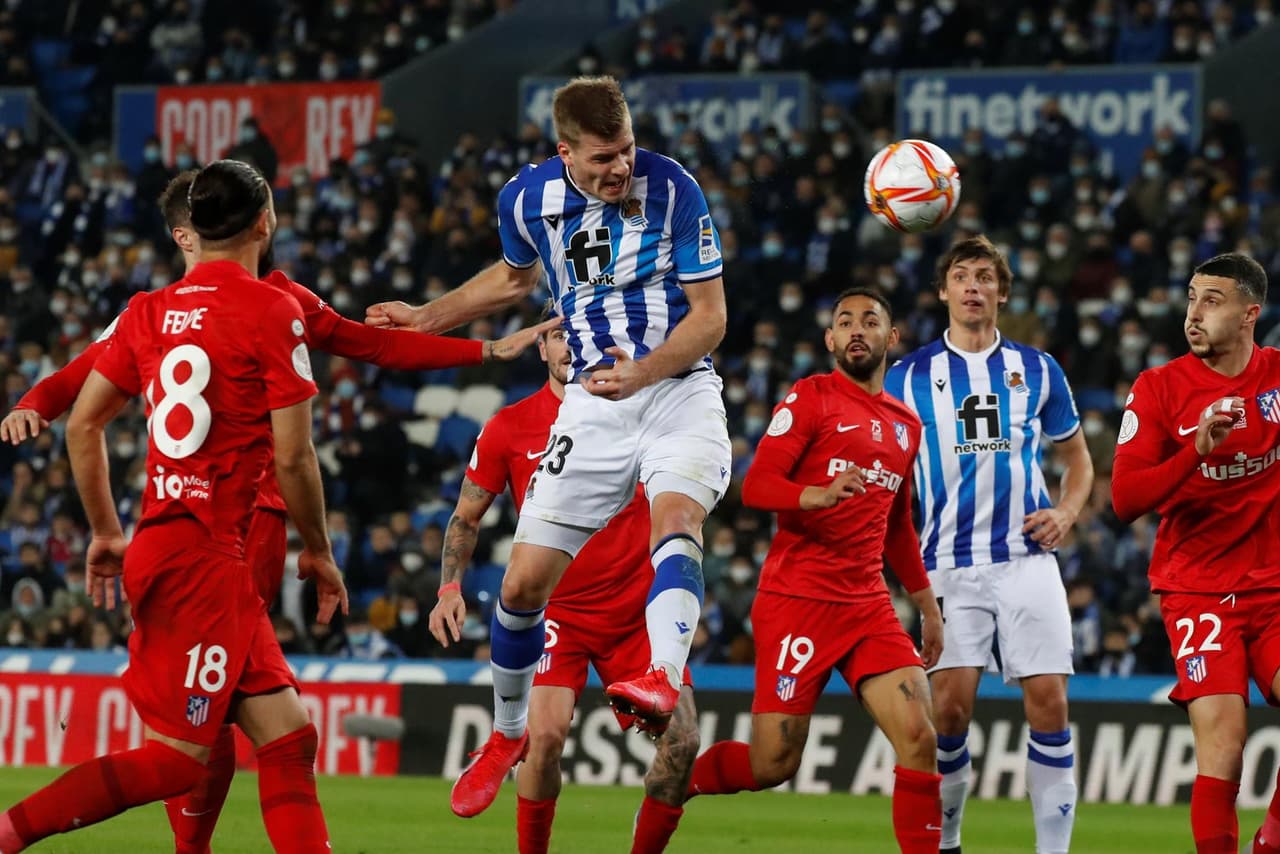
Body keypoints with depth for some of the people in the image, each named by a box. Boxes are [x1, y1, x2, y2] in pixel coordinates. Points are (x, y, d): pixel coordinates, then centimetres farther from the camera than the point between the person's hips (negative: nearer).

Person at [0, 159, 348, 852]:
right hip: (204, 555, -8)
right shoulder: (272, 310, -8)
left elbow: (82, 425, 11)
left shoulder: (149, 311, 10)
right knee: (178, 758, -6)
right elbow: (293, 457, -9)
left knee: (289, 738, 7)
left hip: (159, 543, 8)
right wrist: (318, 552, 4)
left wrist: (106, 533, 22)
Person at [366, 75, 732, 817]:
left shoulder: (672, 188, -15)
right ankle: (509, 734, 25)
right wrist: (423, 320, 16)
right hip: (593, 401, 4)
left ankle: (664, 679, -56)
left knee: (676, 514, -35)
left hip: (680, 388, -4)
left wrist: (641, 374, -25)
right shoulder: (528, 199, -3)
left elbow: (710, 315, -11)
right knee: (525, 582, 1)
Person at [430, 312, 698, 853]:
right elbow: (466, 516, 9)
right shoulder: (510, 427, 0)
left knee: (681, 741, -10)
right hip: (555, 610, -2)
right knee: (546, 732, -23)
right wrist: (450, 588, -4)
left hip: (637, 611, 2)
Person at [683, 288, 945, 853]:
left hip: (869, 604, 5)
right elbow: (755, 486, -12)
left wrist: (926, 604, 27)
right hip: (797, 599, -5)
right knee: (773, 764, -6)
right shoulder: (811, 398, -2)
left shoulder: (906, 424, 17)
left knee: (918, 737, -13)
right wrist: (818, 496, -30)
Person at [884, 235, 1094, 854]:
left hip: (1027, 558, 1)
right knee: (950, 705, -10)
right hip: (951, 564, -1)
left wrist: (1066, 513, 1)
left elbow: (1077, 458, 20)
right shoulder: (909, 377, 7)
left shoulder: (1037, 371, 10)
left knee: (1048, 699, -9)